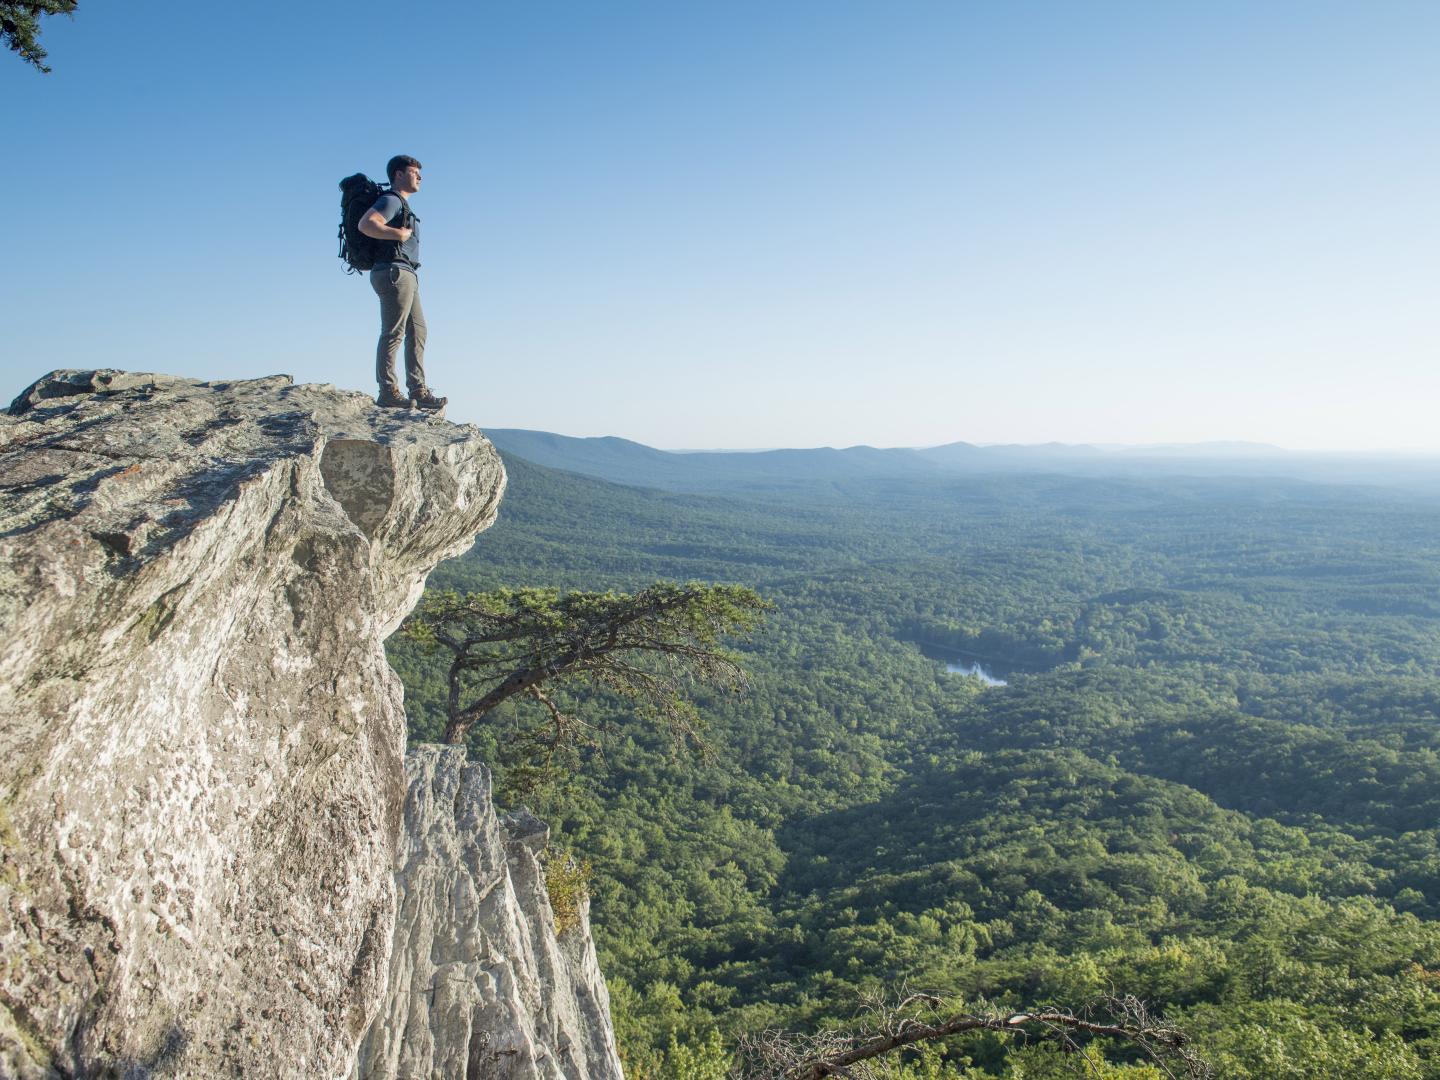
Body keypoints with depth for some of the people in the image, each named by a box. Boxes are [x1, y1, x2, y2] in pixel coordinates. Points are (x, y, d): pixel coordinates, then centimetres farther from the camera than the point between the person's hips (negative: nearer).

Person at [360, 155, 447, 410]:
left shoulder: (402, 204, 25)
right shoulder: (391, 200, -6)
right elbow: (365, 224, -21)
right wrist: (398, 233, -18)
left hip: (406, 275, 10)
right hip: (395, 271, -10)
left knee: (417, 332, 7)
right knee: (393, 333, -11)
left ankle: (418, 391, 6)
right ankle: (388, 391, -10)